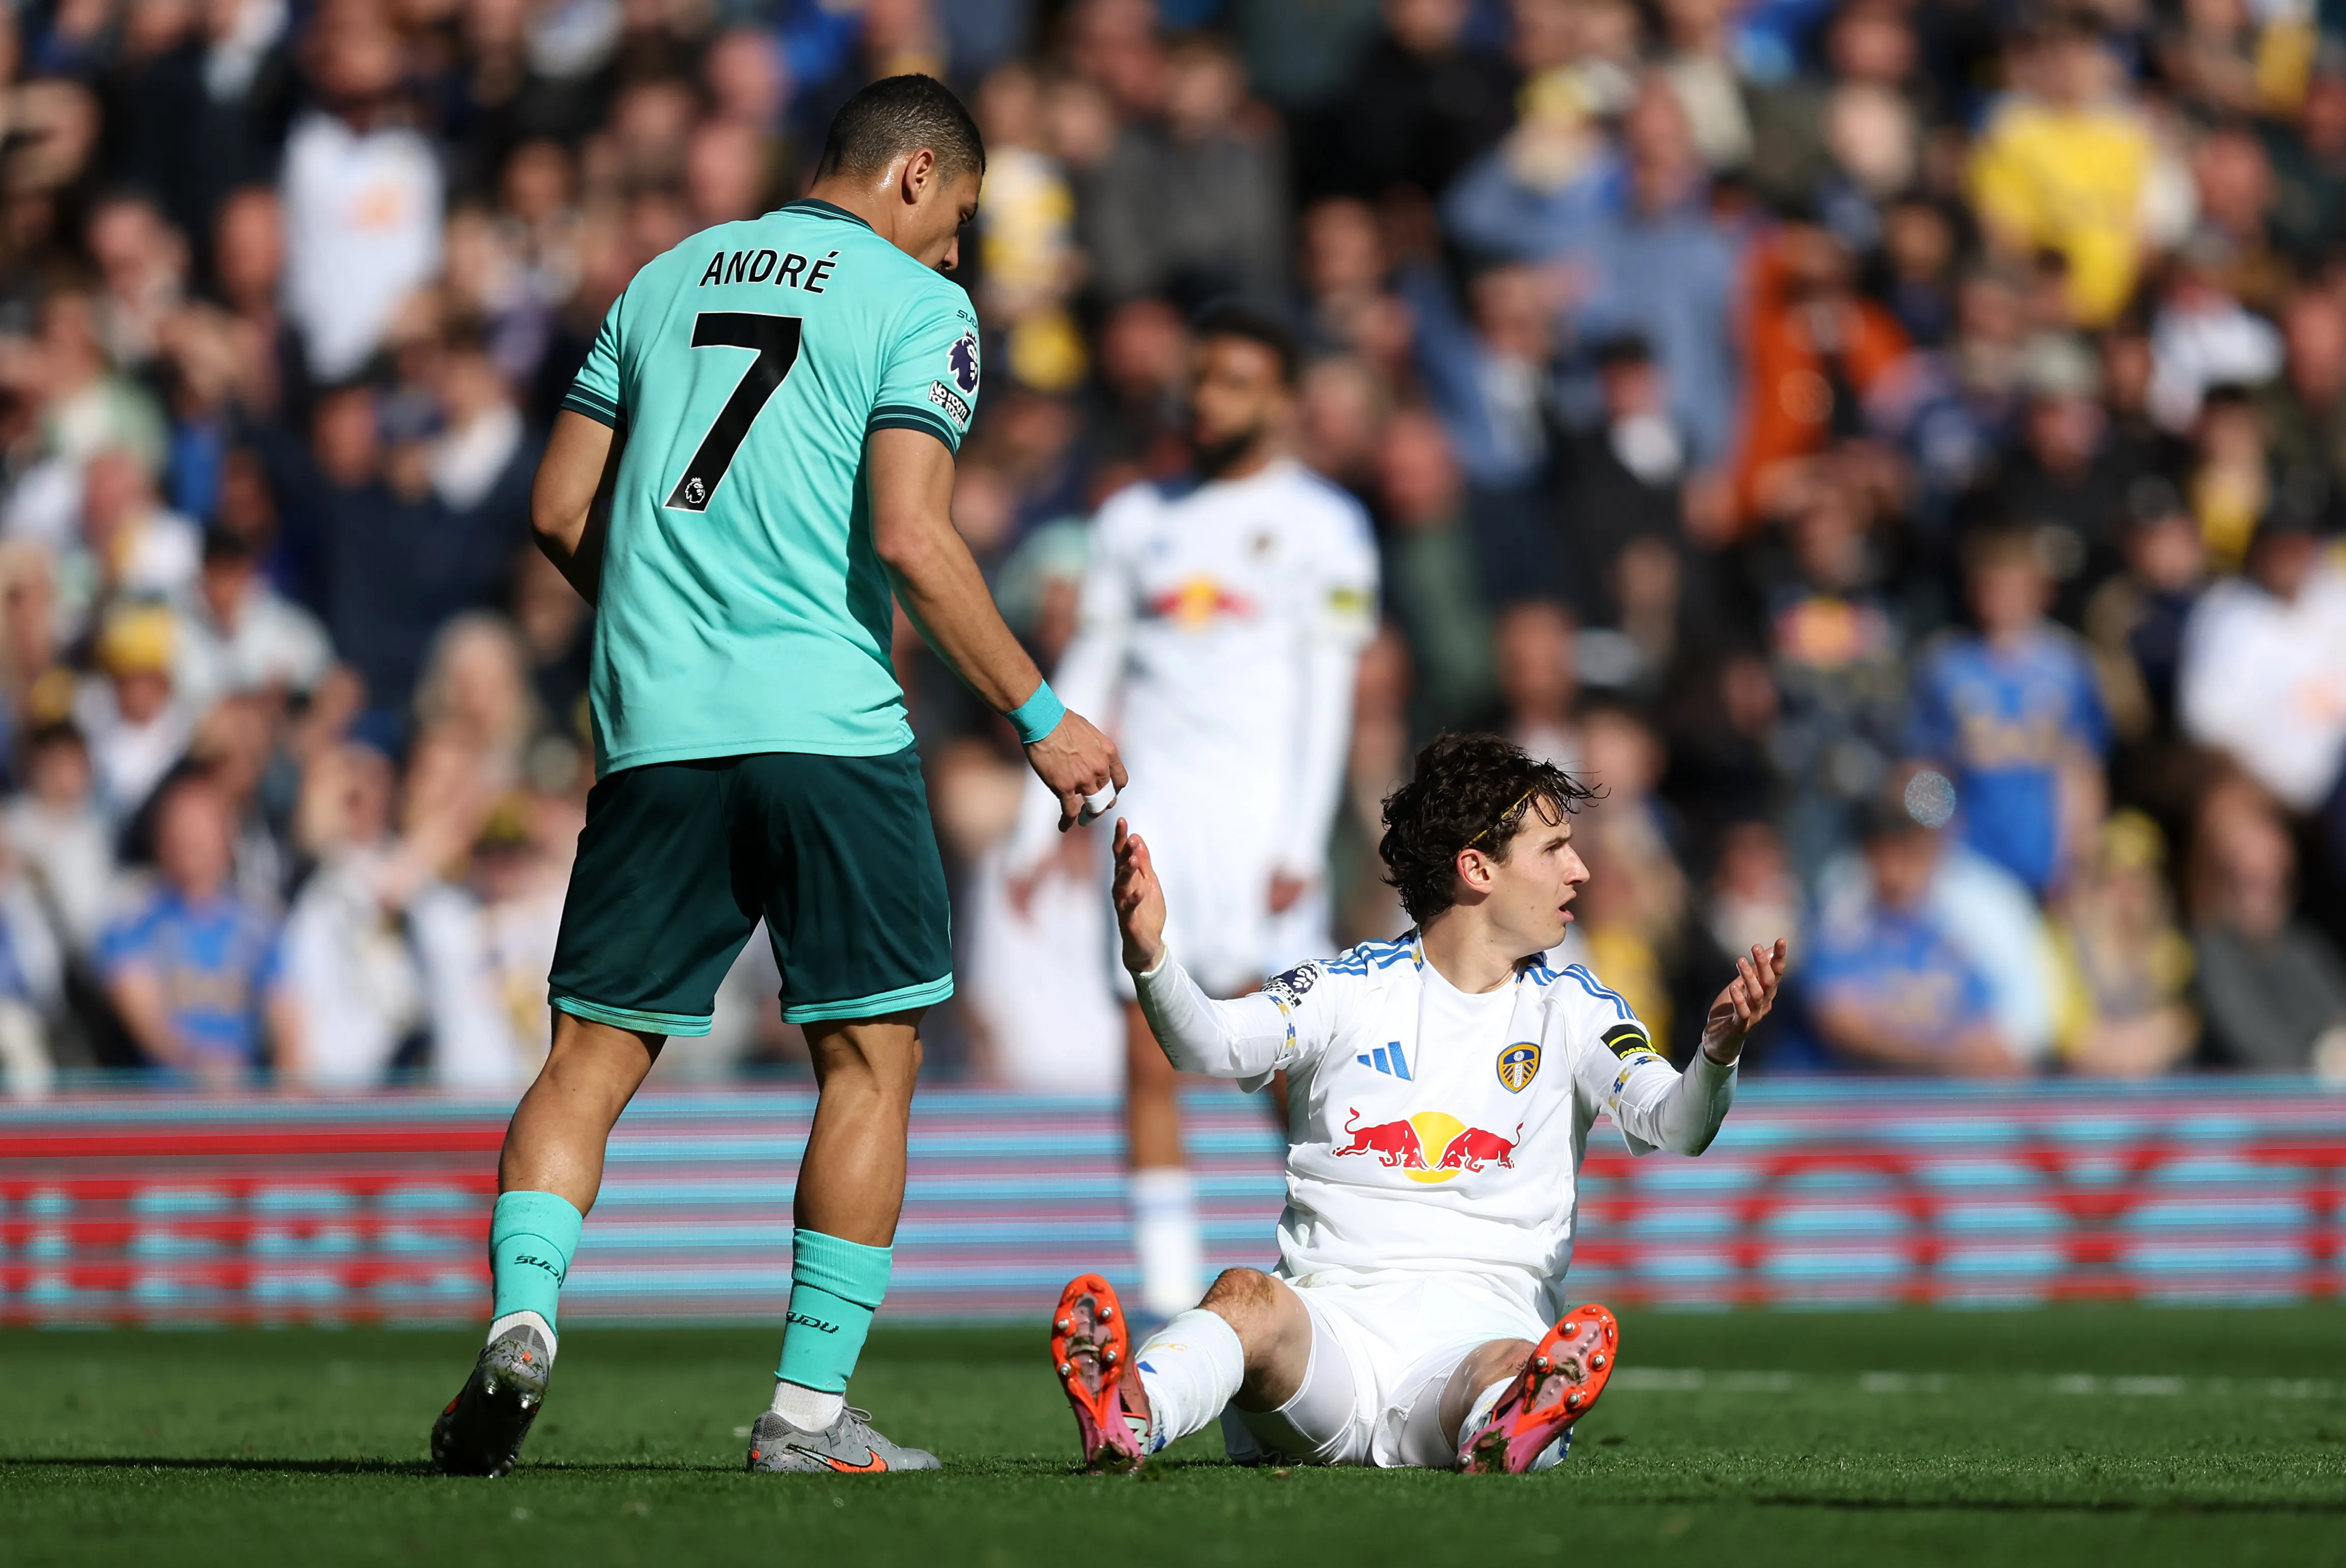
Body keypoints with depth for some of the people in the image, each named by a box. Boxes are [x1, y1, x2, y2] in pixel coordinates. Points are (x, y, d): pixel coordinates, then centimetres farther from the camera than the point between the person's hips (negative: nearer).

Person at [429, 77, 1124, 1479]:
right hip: (830, 724, -4)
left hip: (654, 729, 4)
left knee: (596, 1054, 7)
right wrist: (1041, 718, -5)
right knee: (871, 1060, 6)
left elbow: (561, 509, 15)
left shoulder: (669, 281, 17)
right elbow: (909, 539, -11)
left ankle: (522, 1314, -17)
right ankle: (810, 1408, 2)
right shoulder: (916, 307, 0)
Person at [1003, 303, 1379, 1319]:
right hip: (1156, 807, 4)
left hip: (1262, 807, -4)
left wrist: (1301, 845, -12)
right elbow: (1088, 680, 17)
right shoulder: (1138, 520, 15)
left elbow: (1326, 694, -3)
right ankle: (1168, 1292, 0)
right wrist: (1039, 828, 11)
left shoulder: (1318, 525, 3)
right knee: (1149, 1054, -2)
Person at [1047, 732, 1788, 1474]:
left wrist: (1718, 1052, -26)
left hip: (1484, 1328, 1)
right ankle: (1127, 1420, -66)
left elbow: (1671, 1126, -2)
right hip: (1331, 1316, -1)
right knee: (1248, 1298, -35)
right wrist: (1150, 958, -29)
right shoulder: (1352, 988, 11)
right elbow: (1212, 1045, -6)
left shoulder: (1569, 1006, 14)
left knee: (1516, 1368, -36)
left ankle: (1501, 1434, -72)